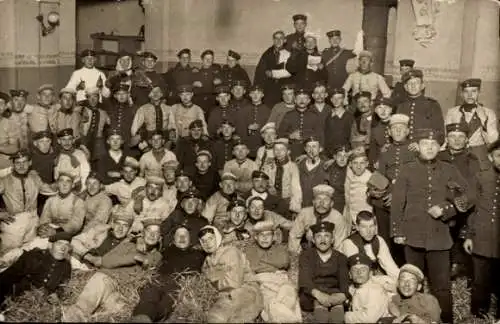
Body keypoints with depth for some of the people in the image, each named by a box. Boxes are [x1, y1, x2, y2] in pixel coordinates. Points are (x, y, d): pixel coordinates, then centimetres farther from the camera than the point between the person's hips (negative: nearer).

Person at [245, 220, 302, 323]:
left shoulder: (280, 248, 24)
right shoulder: (250, 250, 21)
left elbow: (284, 262, 3)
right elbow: (253, 267, 2)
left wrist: (262, 258, 7)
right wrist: (275, 267, 3)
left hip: (281, 280, 1)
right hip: (261, 281, -1)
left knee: (288, 291, -33)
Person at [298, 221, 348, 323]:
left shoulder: (340, 258, 13)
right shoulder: (306, 255, 8)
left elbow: (344, 280, -1)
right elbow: (304, 280, -8)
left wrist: (342, 295, -26)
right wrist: (318, 294, -29)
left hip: (334, 292, 1)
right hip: (310, 296, -1)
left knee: (339, 300, -32)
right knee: (319, 301, -33)